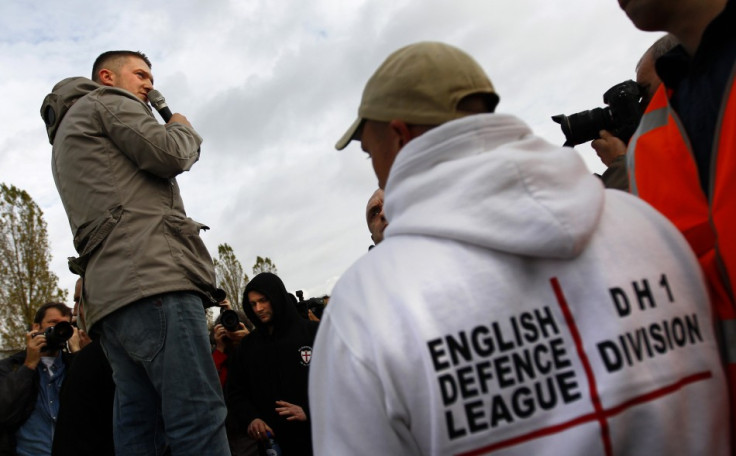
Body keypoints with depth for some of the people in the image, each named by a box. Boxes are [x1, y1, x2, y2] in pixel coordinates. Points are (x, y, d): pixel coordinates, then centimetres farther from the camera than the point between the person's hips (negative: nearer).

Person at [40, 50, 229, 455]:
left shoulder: (67, 133, 37)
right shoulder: (108, 100, 10)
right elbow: (169, 154, -6)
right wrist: (183, 129, 16)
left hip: (108, 296, 10)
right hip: (151, 274, -10)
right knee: (200, 419, -17)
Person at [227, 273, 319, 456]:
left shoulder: (313, 332, -1)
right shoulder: (248, 345, 11)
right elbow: (236, 392, 10)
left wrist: (309, 411, -16)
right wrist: (251, 418, -9)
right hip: (271, 441, 3)